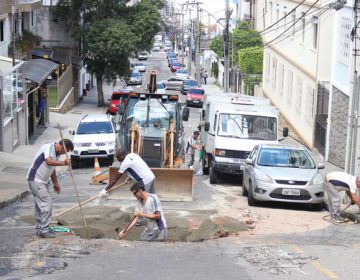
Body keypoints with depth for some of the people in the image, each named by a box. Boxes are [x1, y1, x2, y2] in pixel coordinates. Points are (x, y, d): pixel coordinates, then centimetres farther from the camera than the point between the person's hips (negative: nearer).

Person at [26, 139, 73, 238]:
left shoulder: (56, 153, 13)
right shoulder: (48, 147, -16)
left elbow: (52, 169, 24)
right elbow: (49, 161, -34)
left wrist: (55, 183, 27)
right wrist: (63, 163, -36)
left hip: (42, 181, 10)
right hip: (35, 179, -10)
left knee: (40, 204, 15)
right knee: (47, 203, -12)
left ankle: (39, 229, 24)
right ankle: (43, 230, -8)